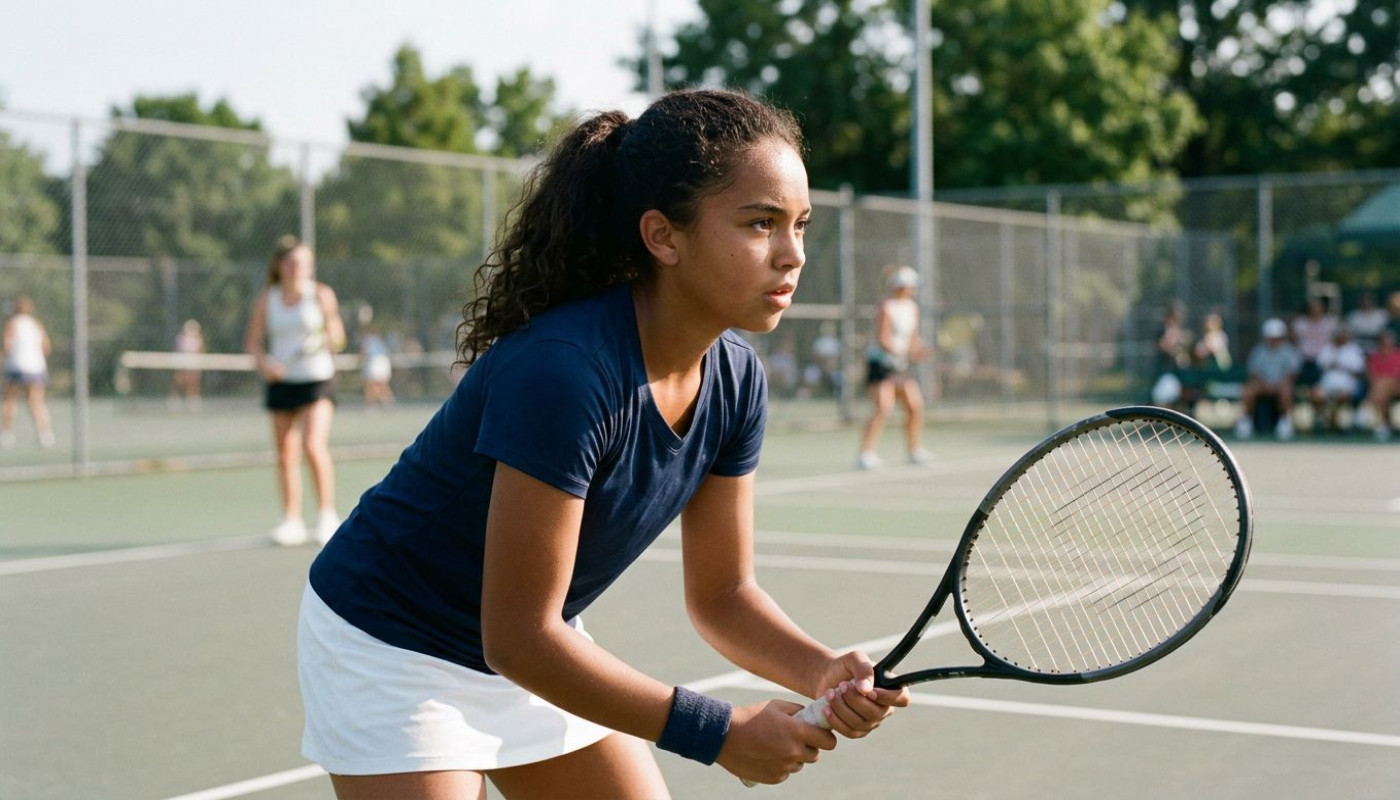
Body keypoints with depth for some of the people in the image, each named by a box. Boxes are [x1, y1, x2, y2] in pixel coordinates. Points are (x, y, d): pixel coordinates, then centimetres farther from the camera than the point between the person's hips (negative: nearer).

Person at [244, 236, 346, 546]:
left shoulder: (321, 294, -3)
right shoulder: (266, 300, 3)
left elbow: (337, 336, 1)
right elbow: (253, 342, 7)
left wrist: (331, 340, -21)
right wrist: (264, 362, -12)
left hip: (317, 379, -3)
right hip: (282, 381, 3)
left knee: (314, 445, -19)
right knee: (285, 455, 5)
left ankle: (327, 515, -10)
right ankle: (291, 520, 17)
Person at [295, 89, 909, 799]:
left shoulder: (735, 380, -10)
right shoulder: (565, 369, -33)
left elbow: (721, 592, 0)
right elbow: (517, 636, -30)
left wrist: (825, 673, -20)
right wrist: (720, 733, -27)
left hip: (538, 650, 8)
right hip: (392, 646, -7)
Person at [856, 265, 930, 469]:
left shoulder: (912, 307, 10)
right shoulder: (886, 307, -14)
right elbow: (882, 339, -21)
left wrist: (916, 350, -6)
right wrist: (904, 352, -31)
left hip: (900, 363, 8)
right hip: (880, 361, -8)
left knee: (915, 405, 4)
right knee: (883, 407, -18)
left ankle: (915, 451, 19)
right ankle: (865, 454, -17)